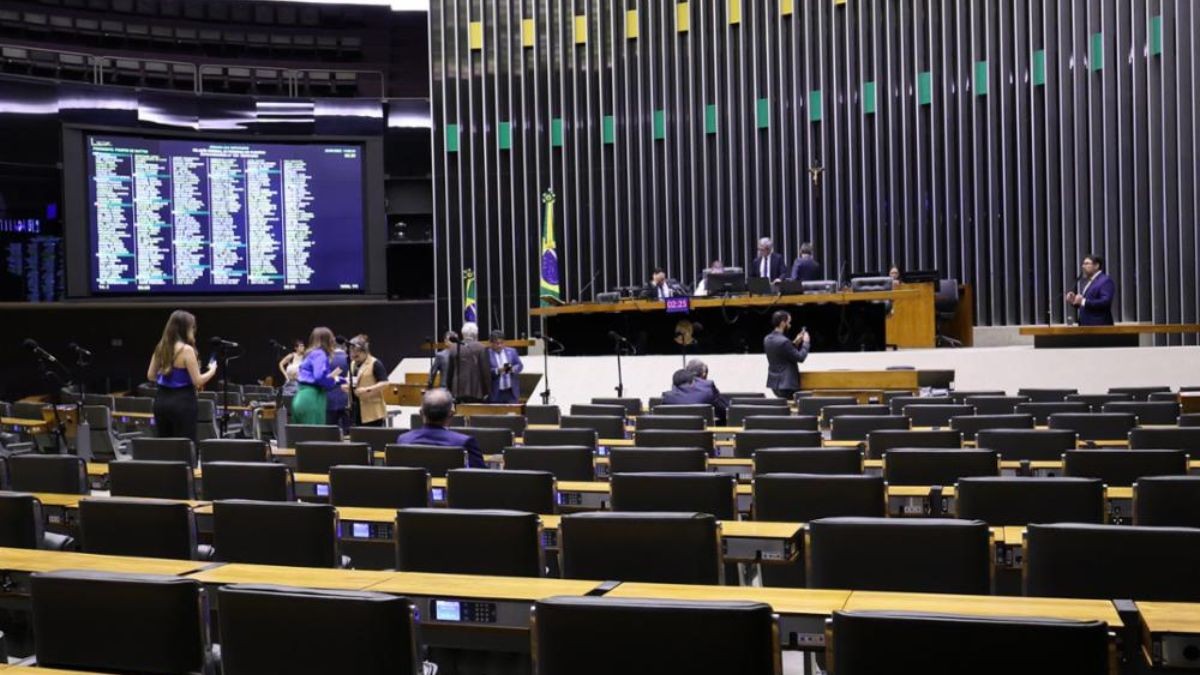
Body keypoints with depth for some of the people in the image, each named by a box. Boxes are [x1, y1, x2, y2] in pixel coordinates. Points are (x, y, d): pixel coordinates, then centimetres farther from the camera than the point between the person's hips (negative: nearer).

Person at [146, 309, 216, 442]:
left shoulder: (161, 347, 8)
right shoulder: (186, 350, -14)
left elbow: (150, 376, 16)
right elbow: (197, 381, -14)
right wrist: (212, 370, 2)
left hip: (161, 401, 7)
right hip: (182, 403, -7)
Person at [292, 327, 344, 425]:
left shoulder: (311, 354, 21)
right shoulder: (320, 354, -8)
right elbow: (319, 376, -24)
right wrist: (333, 380, -5)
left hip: (302, 398, 9)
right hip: (311, 398, -9)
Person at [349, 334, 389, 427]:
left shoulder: (375, 364, -9)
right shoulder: (352, 364, 14)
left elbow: (384, 383, -15)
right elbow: (350, 382, 23)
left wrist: (367, 389, -24)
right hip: (357, 411, 7)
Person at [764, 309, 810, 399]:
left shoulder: (767, 339, 6)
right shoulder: (783, 341, -22)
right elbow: (800, 358, -14)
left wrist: (795, 343, 12)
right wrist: (805, 342, -1)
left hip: (774, 383, 9)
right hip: (786, 384, -9)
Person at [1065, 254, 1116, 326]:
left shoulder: (1106, 280, -8)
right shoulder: (1088, 281, 19)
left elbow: (1105, 302, -21)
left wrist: (1083, 301, -24)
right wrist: (1074, 301, 2)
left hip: (1099, 326, -9)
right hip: (1086, 325, 9)